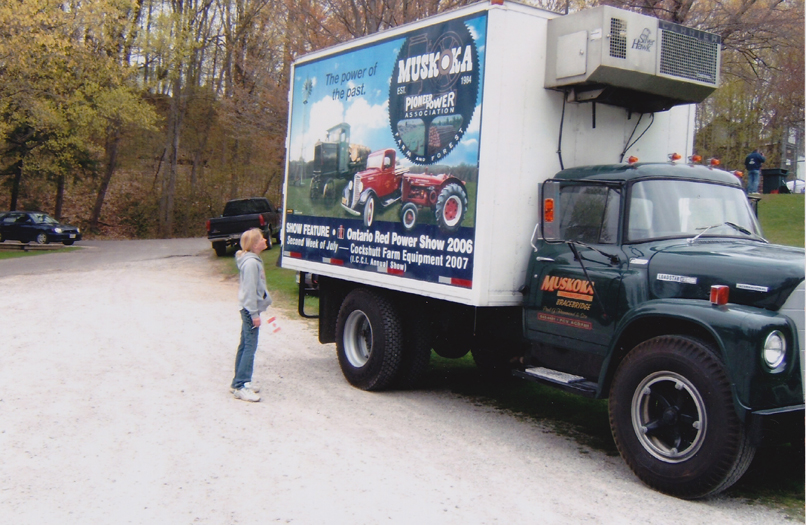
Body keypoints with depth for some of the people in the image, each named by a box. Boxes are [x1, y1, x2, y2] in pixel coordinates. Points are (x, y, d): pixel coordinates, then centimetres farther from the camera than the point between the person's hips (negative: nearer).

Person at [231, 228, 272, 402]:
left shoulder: (254, 260, 13)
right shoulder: (251, 263, -19)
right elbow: (249, 290, -21)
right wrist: (254, 314, -19)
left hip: (249, 309, 10)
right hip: (250, 310, -10)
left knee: (245, 345, 15)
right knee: (250, 347, -8)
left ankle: (239, 382, 23)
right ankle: (241, 387, -5)